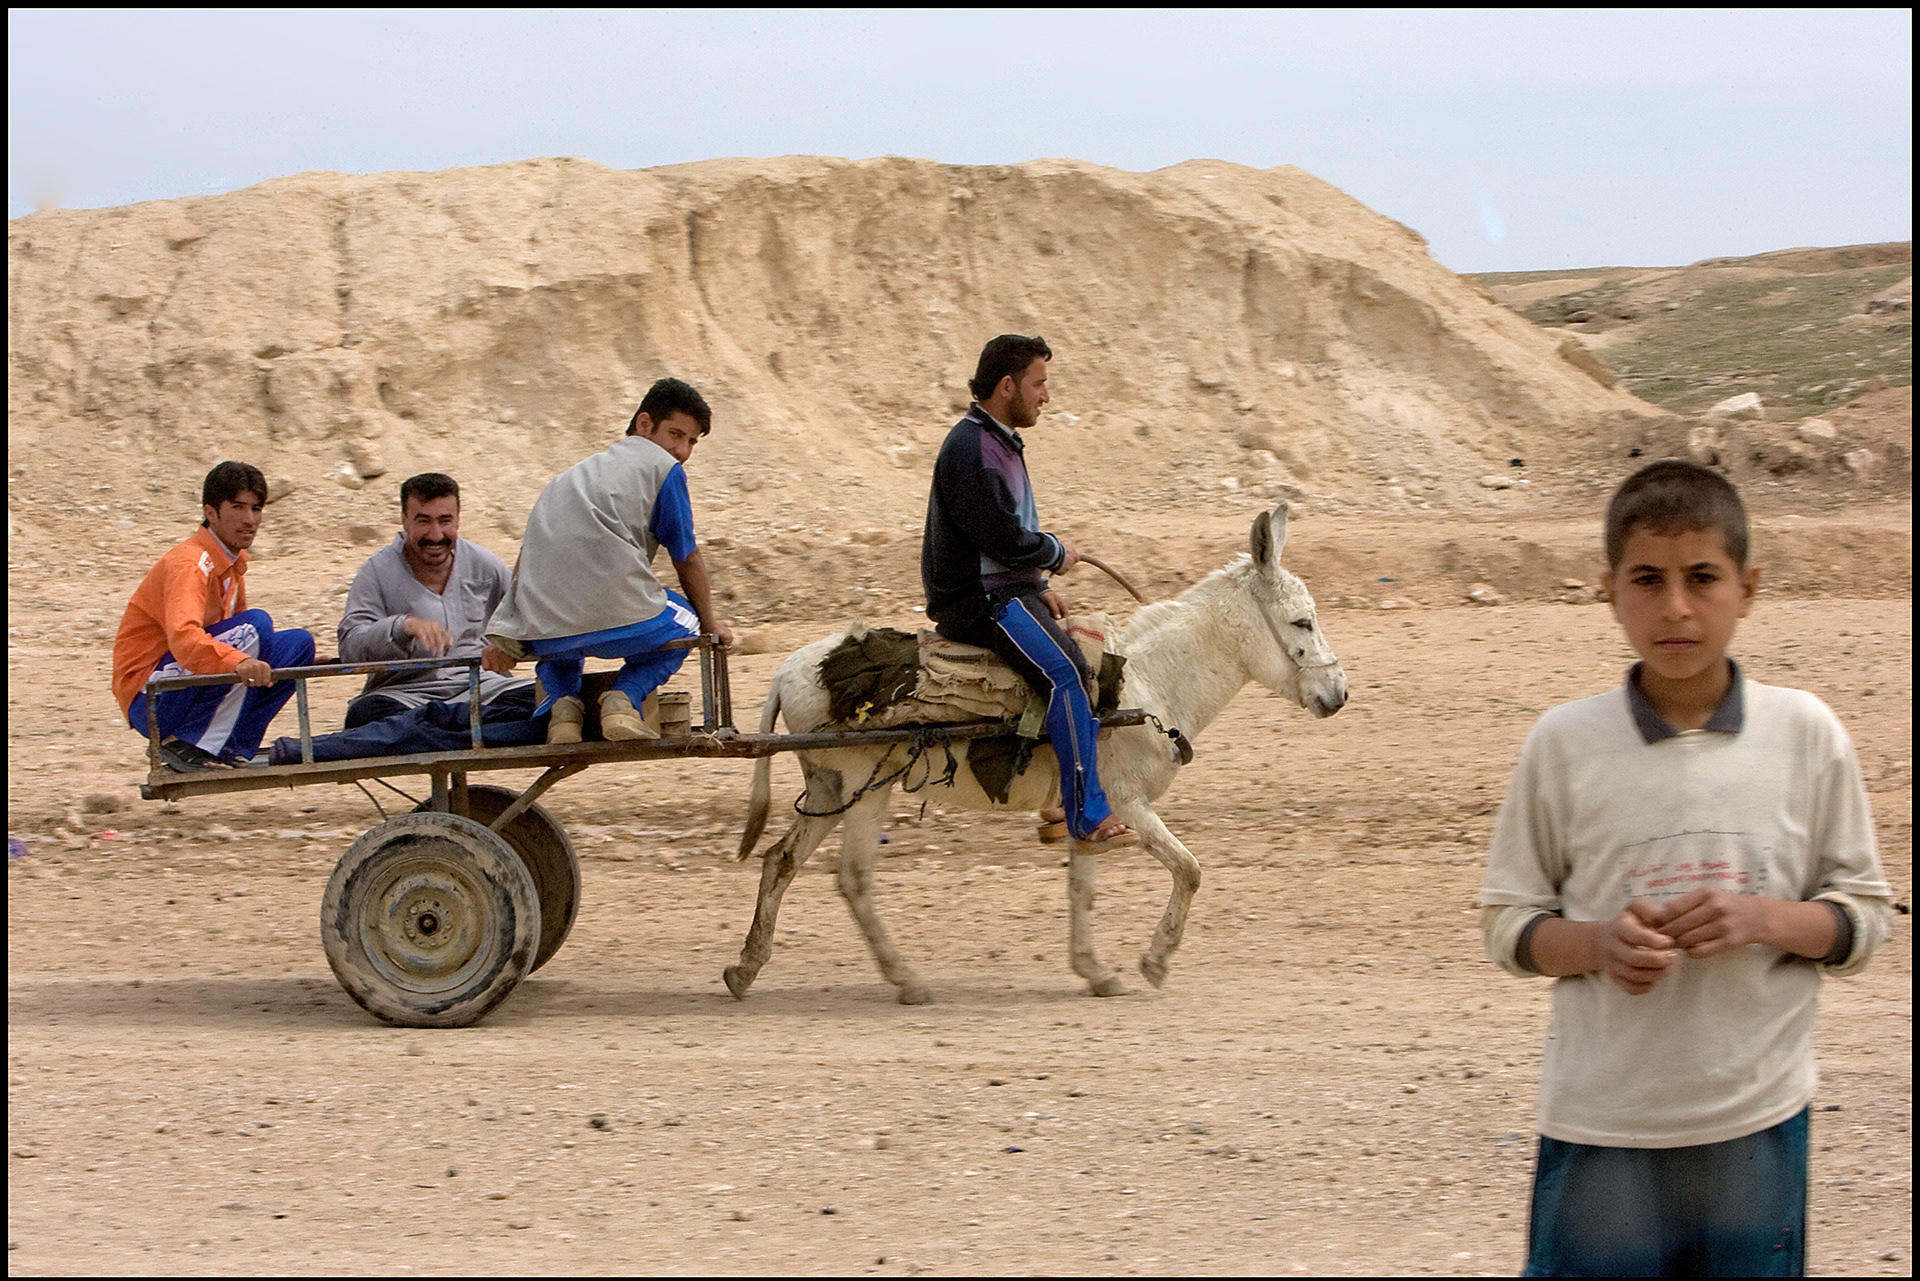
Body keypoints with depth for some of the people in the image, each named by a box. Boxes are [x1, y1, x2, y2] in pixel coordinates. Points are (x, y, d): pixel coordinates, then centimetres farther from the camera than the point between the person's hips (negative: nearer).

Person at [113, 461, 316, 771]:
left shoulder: (232, 562, 12)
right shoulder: (190, 563, -18)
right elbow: (183, 638, -36)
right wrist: (238, 662, -53)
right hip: (149, 699, -9)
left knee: (299, 643, 1)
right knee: (256, 626, -25)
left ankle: (230, 749, -6)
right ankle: (184, 745, -21)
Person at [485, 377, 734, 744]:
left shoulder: (572, 475, 27)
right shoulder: (663, 467, 9)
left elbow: (525, 562, 30)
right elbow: (687, 561, 14)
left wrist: (504, 643, 40)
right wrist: (710, 623, 31)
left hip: (542, 637, 5)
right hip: (620, 624, -5)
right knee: (683, 620, 27)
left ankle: (562, 703, 7)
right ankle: (624, 697, 0)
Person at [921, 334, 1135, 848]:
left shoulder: (1001, 444, 19)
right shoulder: (970, 449, -16)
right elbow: (1002, 537, -21)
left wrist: (1039, 587, 14)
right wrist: (1056, 554, -5)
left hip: (1009, 592, 11)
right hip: (978, 600, -11)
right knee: (1066, 671, -26)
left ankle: (1062, 803, 17)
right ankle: (1088, 818, -29)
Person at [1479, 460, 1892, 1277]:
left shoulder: (1805, 735, -1)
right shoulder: (1564, 743, -2)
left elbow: (1863, 917, 5)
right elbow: (1507, 925, 4)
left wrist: (1766, 919, -15)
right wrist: (1596, 943, -16)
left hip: (1758, 1120, 1)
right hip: (1600, 1125, -1)